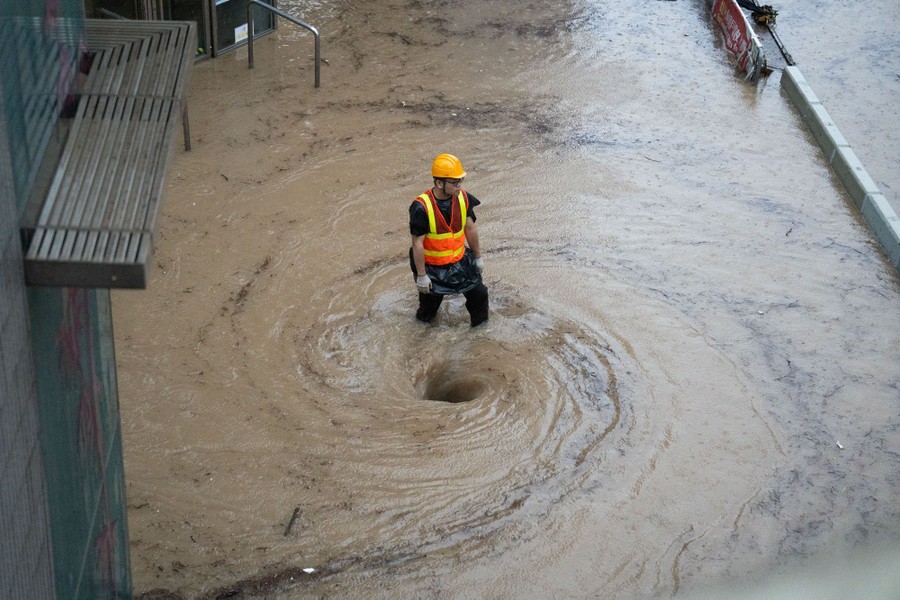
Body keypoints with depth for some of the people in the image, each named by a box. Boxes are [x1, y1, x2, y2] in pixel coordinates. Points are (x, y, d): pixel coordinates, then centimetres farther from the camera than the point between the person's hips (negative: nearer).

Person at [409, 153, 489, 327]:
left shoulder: (463, 198, -13)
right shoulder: (421, 208, -29)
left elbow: (470, 228, 2)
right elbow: (417, 243, -21)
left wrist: (478, 256, 11)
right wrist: (421, 275, -16)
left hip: (460, 260, 4)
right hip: (433, 267, -4)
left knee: (479, 293, 10)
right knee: (430, 301, 15)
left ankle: (481, 325, 37)